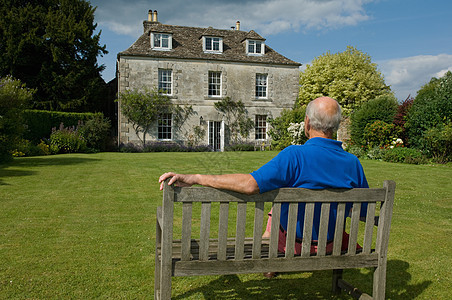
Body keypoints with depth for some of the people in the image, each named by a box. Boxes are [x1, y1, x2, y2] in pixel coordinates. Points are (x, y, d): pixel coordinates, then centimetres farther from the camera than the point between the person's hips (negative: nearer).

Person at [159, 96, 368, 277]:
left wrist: (194, 178, -35)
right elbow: (365, 211, -2)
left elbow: (250, 184, -39)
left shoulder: (295, 156, -29)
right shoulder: (352, 163, -13)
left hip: (293, 242, -4)